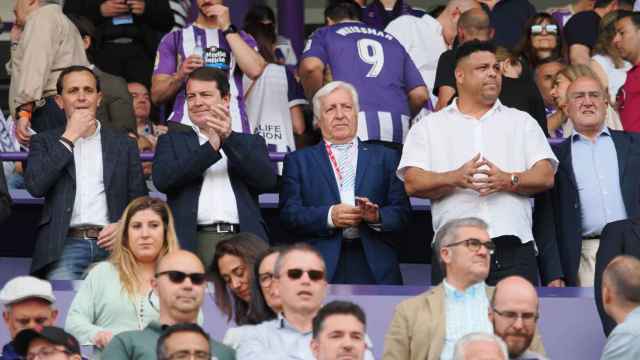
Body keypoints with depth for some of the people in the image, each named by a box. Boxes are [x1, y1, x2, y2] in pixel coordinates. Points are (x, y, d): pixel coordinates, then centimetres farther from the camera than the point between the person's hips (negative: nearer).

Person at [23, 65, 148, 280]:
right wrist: (69, 137, 2)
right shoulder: (45, 142, 17)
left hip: (110, 243, 1)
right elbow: (35, 186, -2)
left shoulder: (123, 145, 20)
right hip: (66, 244, -1)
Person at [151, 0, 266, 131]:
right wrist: (180, 75, -10)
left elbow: (255, 71, -6)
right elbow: (157, 96, 9)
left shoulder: (240, 38, 17)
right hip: (185, 125, 0)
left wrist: (228, 28, -2)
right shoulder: (174, 39, 14)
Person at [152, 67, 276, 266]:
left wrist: (229, 138, -6)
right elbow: (162, 179, 0)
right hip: (193, 241, -1)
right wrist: (211, 147, -6)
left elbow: (268, 181, 3)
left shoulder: (250, 142, 21)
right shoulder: (172, 141, 19)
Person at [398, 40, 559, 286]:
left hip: (514, 250, 1)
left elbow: (546, 177, 9)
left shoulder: (522, 122, 21)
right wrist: (455, 179, -14)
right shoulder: (429, 126, 16)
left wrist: (509, 181, -10)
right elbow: (413, 183, 3)